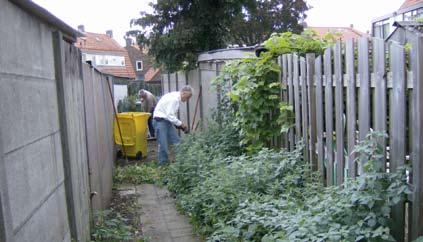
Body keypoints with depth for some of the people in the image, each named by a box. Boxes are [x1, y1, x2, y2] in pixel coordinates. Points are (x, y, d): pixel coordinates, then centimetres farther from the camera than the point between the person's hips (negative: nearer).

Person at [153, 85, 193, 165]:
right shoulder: (174, 99, -22)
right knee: (163, 144, -4)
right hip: (160, 120, -10)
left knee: (176, 141, 7)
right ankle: (163, 163, 6)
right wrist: (180, 124, -15)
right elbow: (170, 115, -25)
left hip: (167, 120, 10)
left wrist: (179, 124, 8)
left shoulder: (177, 98, 8)